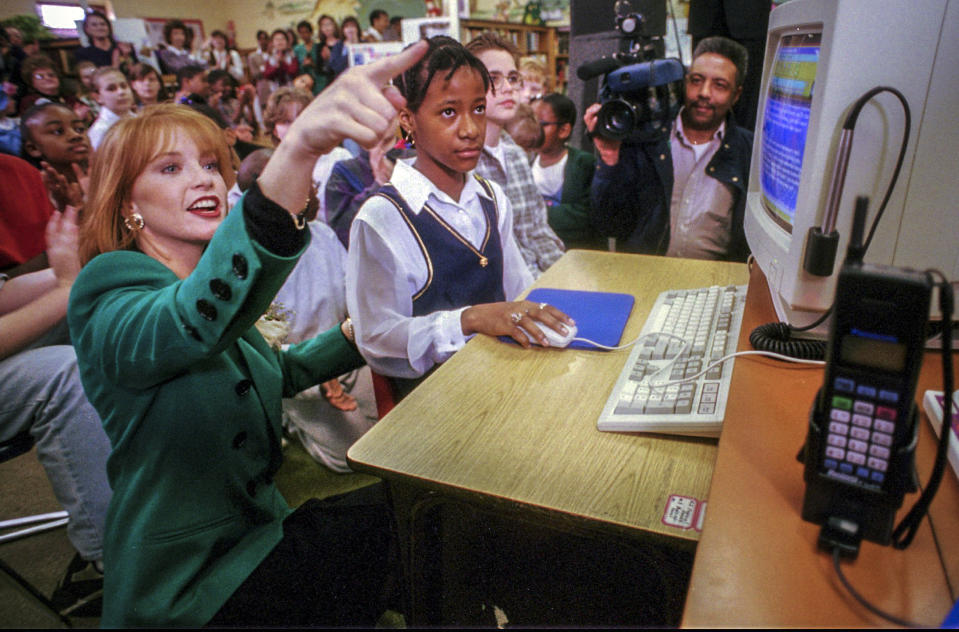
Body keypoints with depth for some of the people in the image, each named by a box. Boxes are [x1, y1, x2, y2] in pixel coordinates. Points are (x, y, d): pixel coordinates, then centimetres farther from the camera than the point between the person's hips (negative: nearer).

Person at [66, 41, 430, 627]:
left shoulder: (214, 280, 4)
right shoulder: (110, 303, -21)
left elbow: (270, 372, 18)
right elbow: (192, 324, -46)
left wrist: (350, 335, 1)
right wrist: (297, 149, -60)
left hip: (255, 525, 7)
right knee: (395, 520, -11)